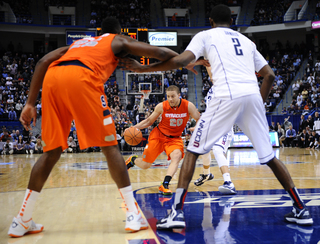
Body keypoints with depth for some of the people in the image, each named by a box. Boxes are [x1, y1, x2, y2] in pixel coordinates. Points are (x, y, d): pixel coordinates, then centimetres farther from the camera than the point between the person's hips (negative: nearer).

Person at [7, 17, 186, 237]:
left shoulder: (79, 42, 40)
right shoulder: (119, 41, 29)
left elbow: (43, 62, 25)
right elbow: (159, 53, 18)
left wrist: (30, 103, 21)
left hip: (52, 79, 5)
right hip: (82, 78, -4)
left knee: (52, 152, 14)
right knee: (110, 146, 5)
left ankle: (22, 221, 17)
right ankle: (133, 216, 3)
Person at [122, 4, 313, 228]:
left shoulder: (206, 35, 15)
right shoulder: (246, 40, 29)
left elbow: (181, 61, -2)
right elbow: (270, 75, 22)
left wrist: (144, 68, 7)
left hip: (227, 97, -5)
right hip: (253, 96, 5)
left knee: (193, 151, 6)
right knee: (269, 156, 17)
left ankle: (177, 212, -2)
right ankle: (301, 210, 19)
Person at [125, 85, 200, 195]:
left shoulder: (188, 106, -16)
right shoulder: (161, 106, -15)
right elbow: (149, 121, -1)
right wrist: (134, 127, -15)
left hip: (175, 138, 0)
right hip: (158, 135, 0)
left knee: (177, 156, -32)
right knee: (145, 165, 2)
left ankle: (165, 185, -29)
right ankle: (133, 160, 37)